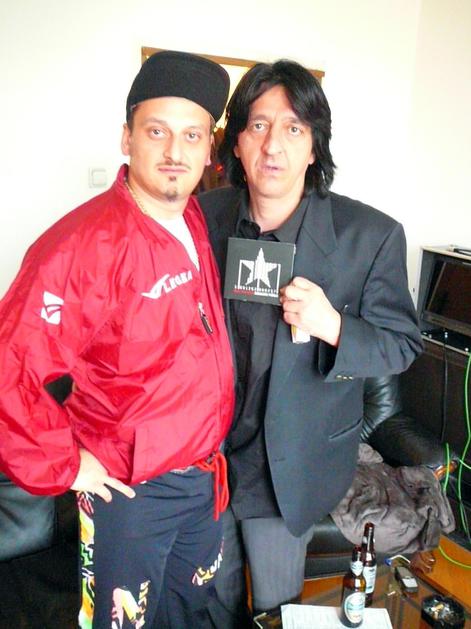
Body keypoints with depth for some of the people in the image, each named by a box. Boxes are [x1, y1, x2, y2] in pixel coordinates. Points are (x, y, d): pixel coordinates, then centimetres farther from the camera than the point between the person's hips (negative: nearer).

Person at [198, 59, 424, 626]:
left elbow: (401, 345, -8)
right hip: (204, 454, 3)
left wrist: (333, 326, -29)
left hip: (291, 467, -2)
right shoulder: (203, 217, -8)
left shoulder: (371, 236, -17)